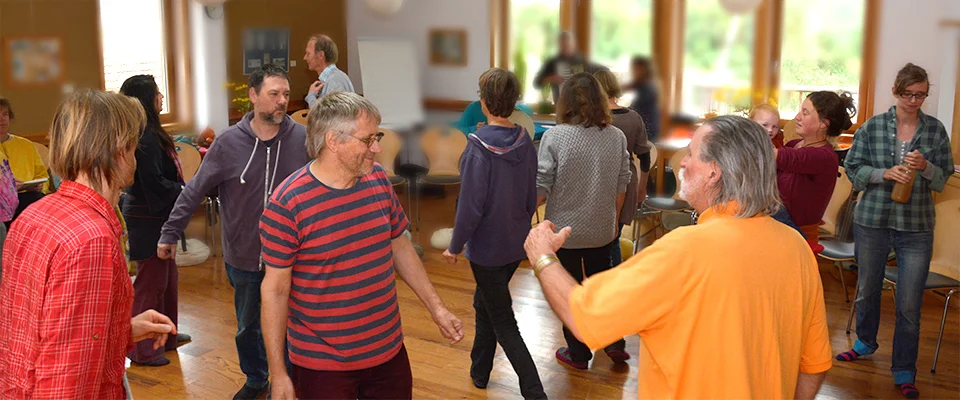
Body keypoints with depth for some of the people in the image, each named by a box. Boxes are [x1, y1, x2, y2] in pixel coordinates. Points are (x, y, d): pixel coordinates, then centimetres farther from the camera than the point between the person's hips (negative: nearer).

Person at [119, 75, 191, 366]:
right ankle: (142, 350, 11)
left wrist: (185, 188, 4)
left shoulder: (150, 134, 10)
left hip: (156, 217, 10)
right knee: (151, 282, 0)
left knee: (166, 278, 20)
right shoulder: (145, 138, -21)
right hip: (148, 220, -10)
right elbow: (154, 184, -24)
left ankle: (166, 335, 34)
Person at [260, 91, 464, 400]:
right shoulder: (287, 204, -17)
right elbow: (275, 289, -12)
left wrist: (436, 308, 10)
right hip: (322, 364, -5)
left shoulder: (378, 179, -1)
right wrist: (278, 374, -10)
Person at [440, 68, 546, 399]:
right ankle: (479, 371, 40)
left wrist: (455, 246, -7)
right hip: (517, 245, 7)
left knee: (504, 324, 4)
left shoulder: (479, 147, -22)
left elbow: (470, 206, -20)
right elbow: (531, 197, 5)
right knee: (484, 303, 25)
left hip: (486, 248, -7)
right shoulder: (525, 142, -4)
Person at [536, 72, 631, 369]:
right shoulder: (617, 137, -4)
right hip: (603, 229, 3)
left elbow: (541, 188, -15)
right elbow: (621, 186, 4)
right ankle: (614, 342, 26)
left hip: (566, 228, -3)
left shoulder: (555, 136, -16)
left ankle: (578, 354, 24)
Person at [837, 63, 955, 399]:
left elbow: (942, 180, 2)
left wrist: (924, 167, -19)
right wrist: (885, 173, -18)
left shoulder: (935, 130, 0)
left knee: (909, 304, 0)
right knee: (867, 289, 18)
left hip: (917, 227, -1)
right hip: (872, 221, 1)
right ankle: (866, 341, 43)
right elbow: (853, 169, -2)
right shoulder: (872, 127, -1)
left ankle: (904, 371, 14)